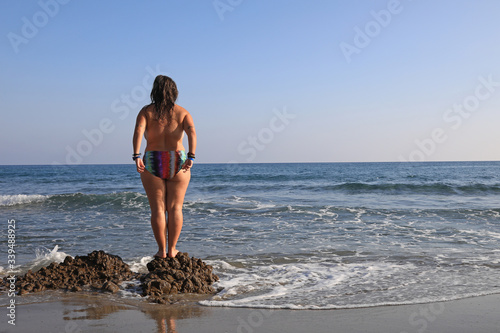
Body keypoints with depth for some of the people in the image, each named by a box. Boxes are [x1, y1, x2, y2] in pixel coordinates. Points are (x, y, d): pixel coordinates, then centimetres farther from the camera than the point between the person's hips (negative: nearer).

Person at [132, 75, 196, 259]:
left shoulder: (146, 111, 0)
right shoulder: (182, 112, 2)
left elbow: (138, 131, -18)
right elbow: (192, 132, -16)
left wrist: (137, 156, -25)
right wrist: (191, 157, -24)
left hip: (152, 164, 0)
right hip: (177, 164, 1)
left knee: (158, 209, 5)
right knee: (175, 208, 8)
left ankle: (162, 250, 6)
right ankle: (172, 249, 10)